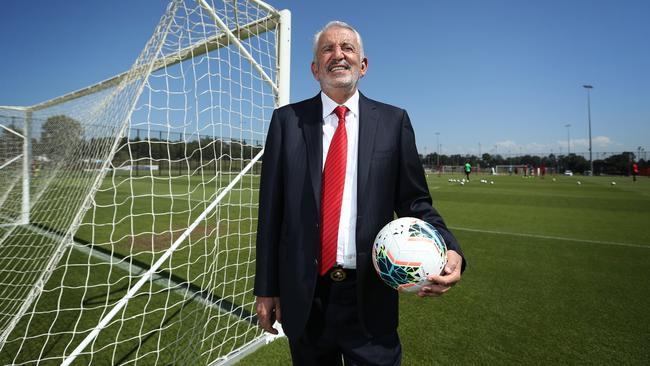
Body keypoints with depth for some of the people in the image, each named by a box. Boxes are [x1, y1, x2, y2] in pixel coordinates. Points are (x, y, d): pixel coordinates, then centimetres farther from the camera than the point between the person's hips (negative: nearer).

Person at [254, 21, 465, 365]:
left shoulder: (393, 121, 1)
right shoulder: (287, 120, 1)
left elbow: (414, 203, 2)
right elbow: (270, 210, 0)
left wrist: (449, 248, -18)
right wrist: (265, 288, 2)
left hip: (370, 297, 0)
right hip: (303, 296, 2)